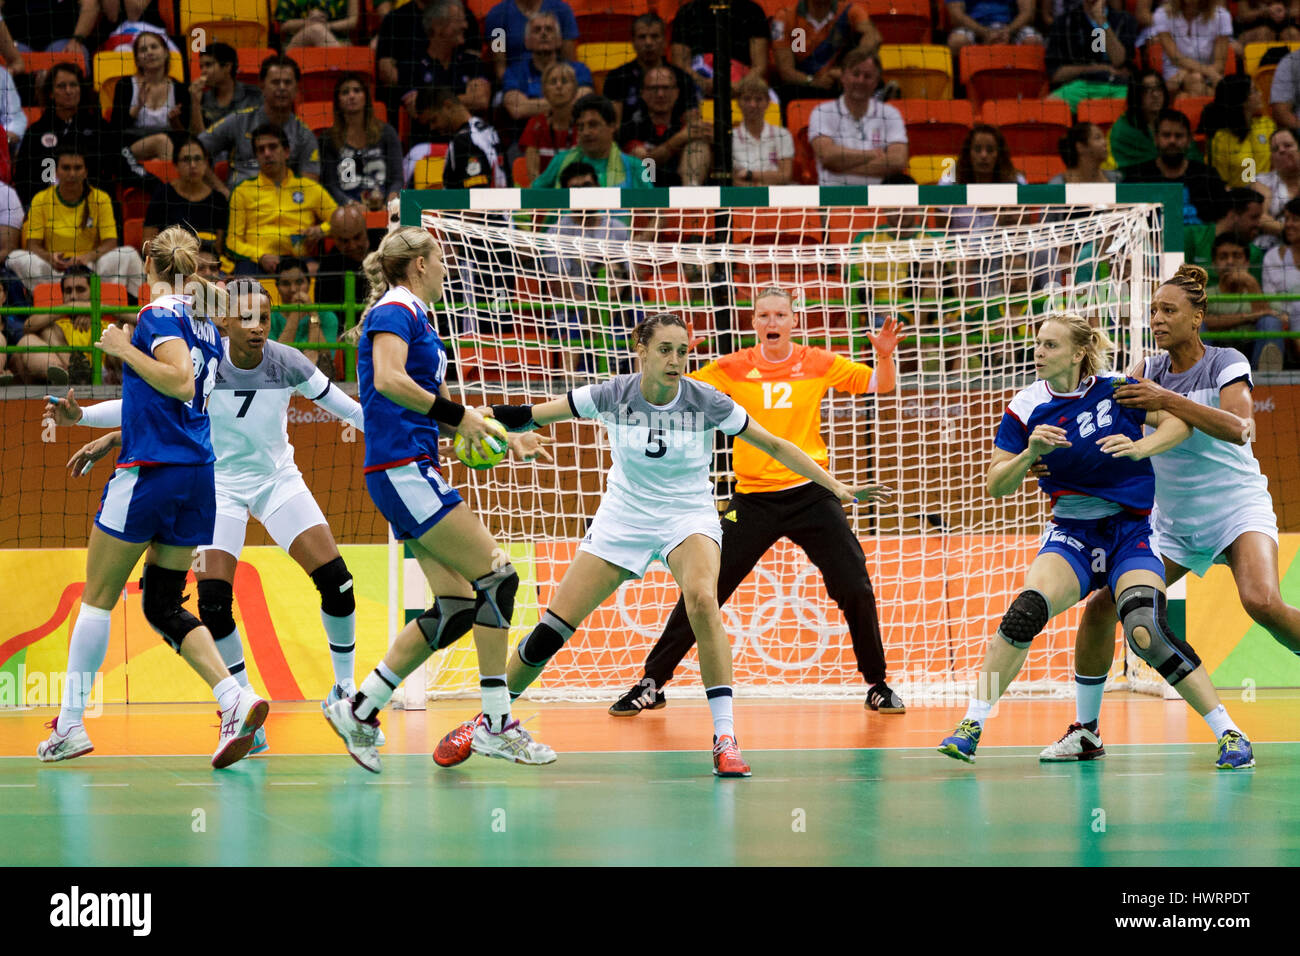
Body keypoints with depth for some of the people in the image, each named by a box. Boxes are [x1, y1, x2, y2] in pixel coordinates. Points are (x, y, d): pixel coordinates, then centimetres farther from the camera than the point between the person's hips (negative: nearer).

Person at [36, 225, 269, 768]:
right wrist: (107, 442, 31)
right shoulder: (205, 325, 17)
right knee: (164, 606, 9)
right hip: (198, 475, 7)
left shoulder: (161, 312, -8)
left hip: (150, 473, -7)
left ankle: (70, 724, 8)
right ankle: (236, 700, -12)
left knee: (98, 598, 5)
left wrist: (124, 349, -13)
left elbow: (180, 382, -23)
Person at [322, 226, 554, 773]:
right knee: (497, 576, -12)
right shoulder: (395, 311, -7)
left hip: (414, 474, 10)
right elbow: (388, 380, -25)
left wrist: (505, 438, 23)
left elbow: (439, 413, 30)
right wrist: (457, 413, -19)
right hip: (401, 469, -10)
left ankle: (360, 708, 9)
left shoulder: (418, 320, 22)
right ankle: (496, 723, -10)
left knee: (457, 607, 5)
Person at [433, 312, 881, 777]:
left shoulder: (707, 402, -13)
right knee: (551, 629, -5)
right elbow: (531, 415, -3)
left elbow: (774, 446, -4)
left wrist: (836, 486, -8)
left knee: (701, 598, -34)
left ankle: (725, 738, -32)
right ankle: (488, 718, 18)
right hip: (623, 517, 2)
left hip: (689, 516, -2)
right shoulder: (612, 395, -12)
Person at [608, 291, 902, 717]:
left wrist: (884, 357, -16)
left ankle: (877, 685, 12)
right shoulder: (734, 369, 0)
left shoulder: (818, 364, 0)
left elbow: (880, 385, 5)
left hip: (810, 494, 0)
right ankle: (652, 683, 8)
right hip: (753, 498, 0)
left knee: (855, 589, -6)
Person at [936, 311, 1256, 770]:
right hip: (1072, 534, 2)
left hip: (1132, 533, -2)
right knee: (1024, 613, -25)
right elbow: (996, 485, 1)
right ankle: (972, 725, -18)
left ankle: (1229, 733, -14)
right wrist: (1029, 454, -18)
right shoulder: (1026, 408, -2)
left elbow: (1179, 422, -6)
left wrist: (1140, 447, -25)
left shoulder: (1117, 389, -6)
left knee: (1147, 634, -24)